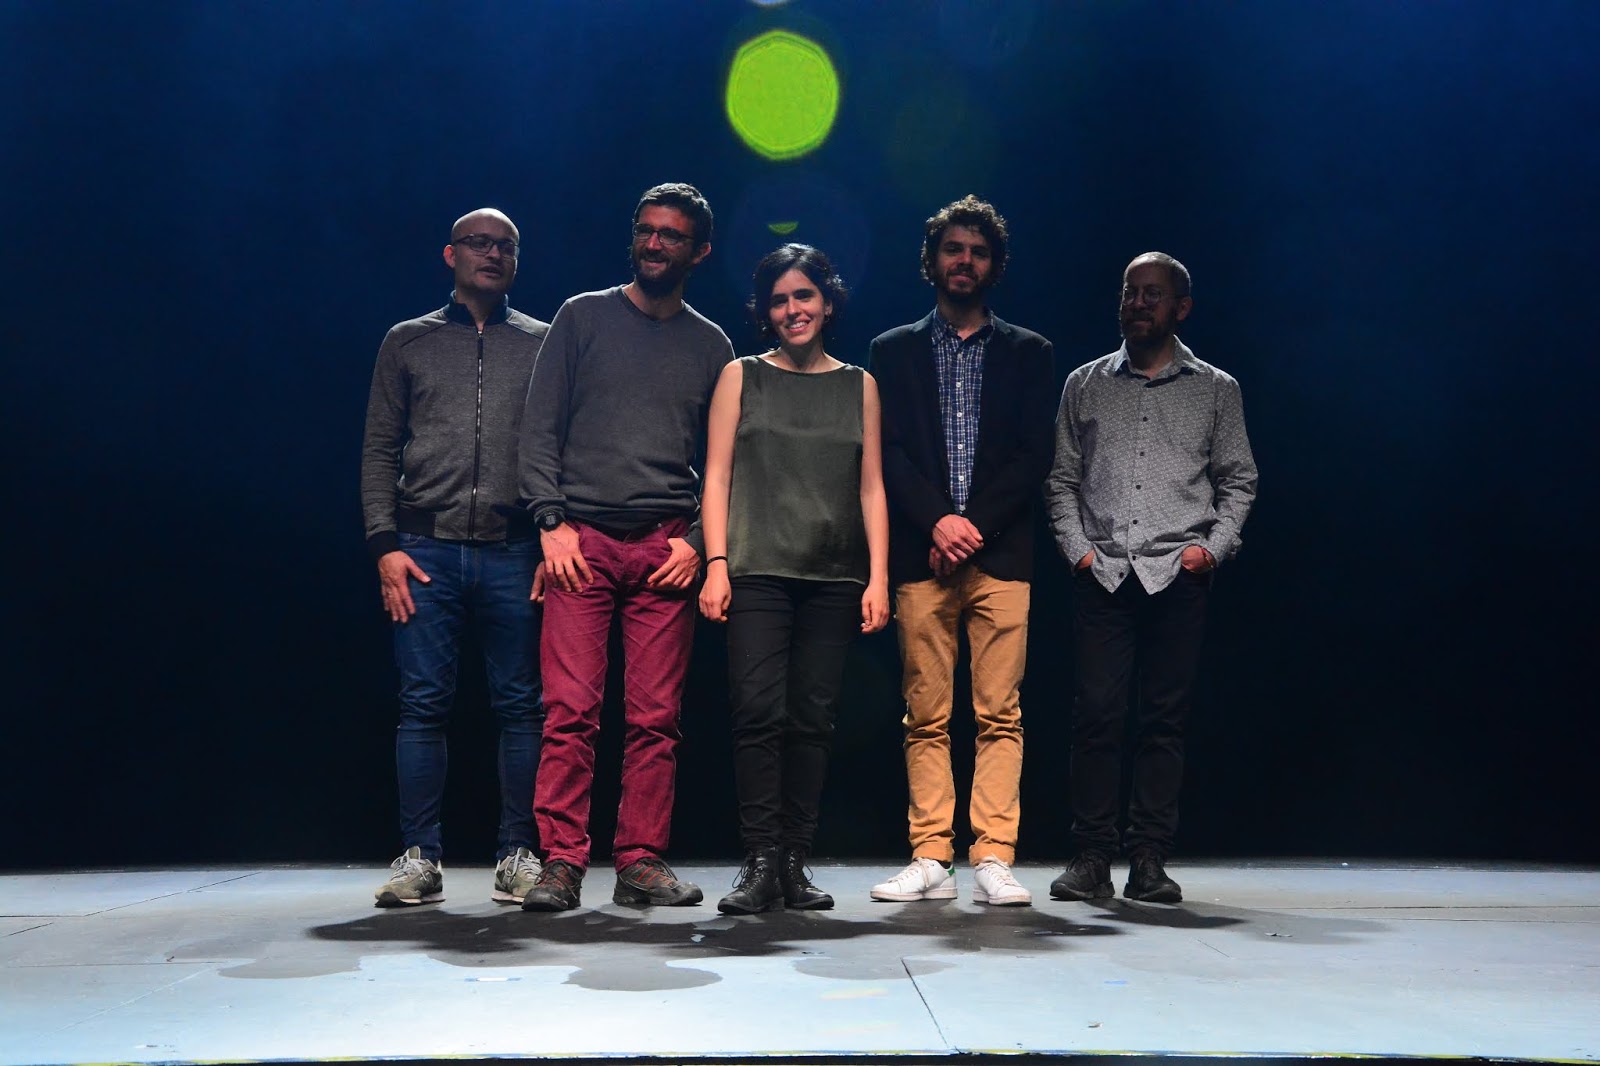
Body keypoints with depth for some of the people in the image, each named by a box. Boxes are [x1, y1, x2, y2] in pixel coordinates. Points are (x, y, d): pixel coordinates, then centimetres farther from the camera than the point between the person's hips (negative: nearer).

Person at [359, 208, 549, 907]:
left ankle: (517, 856, 8)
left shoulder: (543, 344, 13)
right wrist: (384, 543, -1)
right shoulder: (407, 342, 14)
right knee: (423, 705, 0)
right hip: (425, 550, 0)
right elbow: (379, 450, 10)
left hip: (513, 551, 0)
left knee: (521, 705, 0)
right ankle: (419, 859, 6)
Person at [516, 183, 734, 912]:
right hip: (581, 544, -1)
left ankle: (642, 863, 7)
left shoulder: (711, 345, 15)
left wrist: (698, 541, 0)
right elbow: (539, 432, 7)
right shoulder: (583, 317, 11)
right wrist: (551, 522, -5)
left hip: (666, 548, 1)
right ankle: (561, 863, 0)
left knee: (656, 716, -1)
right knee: (570, 711, -7)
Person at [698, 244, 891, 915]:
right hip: (758, 574, -1)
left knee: (813, 720, 0)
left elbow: (871, 488, 12)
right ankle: (761, 864, -6)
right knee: (758, 713, -11)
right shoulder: (741, 377, 11)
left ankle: (794, 865, 7)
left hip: (834, 577, 2)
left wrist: (878, 576, 3)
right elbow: (717, 476, 6)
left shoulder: (859, 385, 14)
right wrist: (716, 564, -5)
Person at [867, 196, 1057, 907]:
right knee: (926, 717, 1)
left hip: (1001, 555, 0)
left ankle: (993, 861, 0)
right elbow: (888, 453, 4)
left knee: (1000, 715, -3)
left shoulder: (1029, 354, 13)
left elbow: (1033, 456, 3)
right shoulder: (894, 351, 14)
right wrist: (937, 520, -11)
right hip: (920, 556, 0)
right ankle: (931, 860, 5)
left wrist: (974, 524, -9)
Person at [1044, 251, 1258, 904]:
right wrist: (1076, 547, 0)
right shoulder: (1085, 385, 14)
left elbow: (1238, 480, 12)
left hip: (1178, 575, 0)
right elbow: (1061, 478, 13)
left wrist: (1213, 545, -2)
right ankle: (1091, 858, 2)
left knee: (1165, 719, 0)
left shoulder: (1216, 390, 12)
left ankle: (1149, 861, 7)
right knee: (1095, 714, -5)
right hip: (1102, 574, 0)